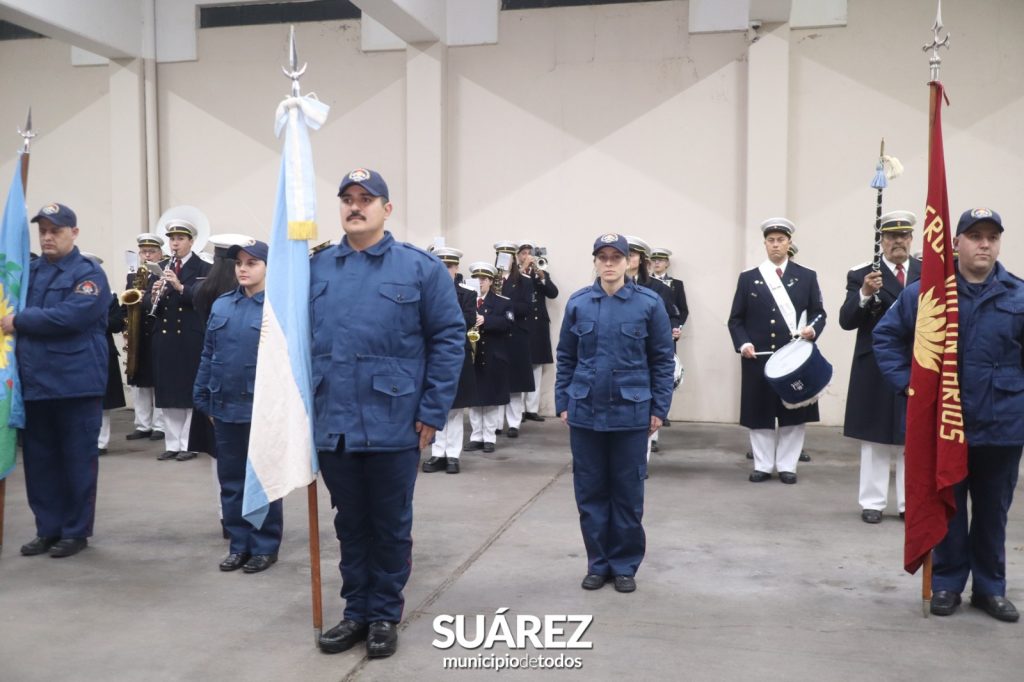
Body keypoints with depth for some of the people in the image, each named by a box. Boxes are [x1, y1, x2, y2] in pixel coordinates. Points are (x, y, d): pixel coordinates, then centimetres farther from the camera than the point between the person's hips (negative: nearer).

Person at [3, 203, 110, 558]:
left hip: (76, 382, -6)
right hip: (34, 381, 6)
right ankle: (48, 528, 23)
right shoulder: (29, 271, 14)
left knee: (77, 459, 4)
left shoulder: (89, 274, -5)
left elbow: (70, 316, -18)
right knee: (39, 459, 11)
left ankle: (76, 531, 15)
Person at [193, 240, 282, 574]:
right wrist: (202, 397, 8)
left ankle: (265, 547, 19)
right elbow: (208, 354, 10)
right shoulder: (221, 305, 7)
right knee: (230, 480, 13)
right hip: (225, 407, 5)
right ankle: (239, 544, 26)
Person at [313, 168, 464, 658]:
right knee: (350, 522, 16)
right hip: (333, 423, 3)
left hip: (393, 423, -3)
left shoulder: (420, 267, -4)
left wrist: (433, 411, -10)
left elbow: (449, 339, -6)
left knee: (391, 525, 11)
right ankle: (356, 611, 31)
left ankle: (385, 615, 27)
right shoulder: (316, 269, 6)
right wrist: (303, 404, 3)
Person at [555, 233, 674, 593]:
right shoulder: (578, 303, 1)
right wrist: (562, 403, 5)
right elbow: (566, 358, 8)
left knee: (628, 492, 8)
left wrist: (659, 408, -3)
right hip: (585, 411, 2)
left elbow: (662, 359, -1)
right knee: (590, 491, 9)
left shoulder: (649, 303, -5)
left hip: (631, 412, -2)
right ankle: (598, 563, 24)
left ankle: (625, 565, 23)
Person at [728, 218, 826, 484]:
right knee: (759, 413, 4)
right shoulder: (748, 278, 8)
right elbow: (735, 319, 6)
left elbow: (818, 313, 6)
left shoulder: (807, 277, 8)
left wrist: (812, 329, -16)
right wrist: (742, 343, -11)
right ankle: (762, 466, 15)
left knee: (793, 413, 4)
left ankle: (787, 466, 15)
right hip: (758, 358, 0)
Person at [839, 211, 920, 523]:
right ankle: (873, 503, 13)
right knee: (875, 438, 4)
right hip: (875, 370, -2)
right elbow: (846, 321, -10)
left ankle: (910, 504, 17)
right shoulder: (861, 275, -1)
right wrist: (864, 294, -25)